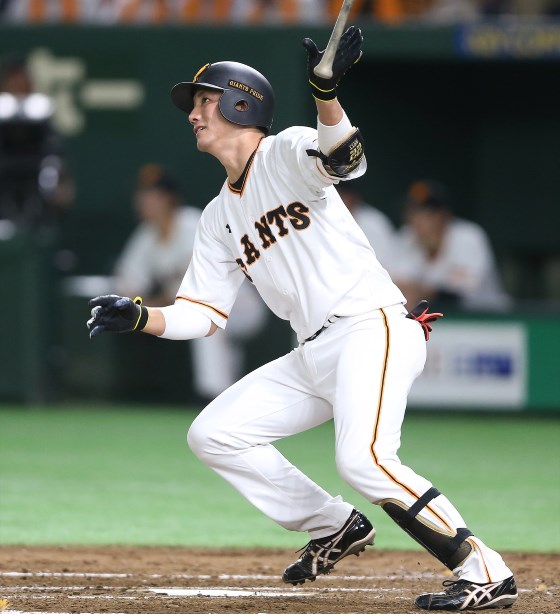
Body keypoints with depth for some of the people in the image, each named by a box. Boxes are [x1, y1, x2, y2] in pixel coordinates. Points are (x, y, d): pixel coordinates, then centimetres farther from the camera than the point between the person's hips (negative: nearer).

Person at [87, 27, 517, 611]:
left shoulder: (286, 154, -2)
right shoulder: (219, 217, 20)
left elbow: (341, 157, -26)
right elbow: (200, 315, 19)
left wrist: (326, 94, -46)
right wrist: (138, 317, 1)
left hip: (372, 327, -9)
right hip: (313, 357, 9)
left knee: (363, 459, -29)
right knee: (212, 434, 6)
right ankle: (334, 526, 15)